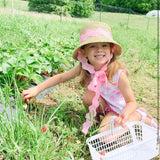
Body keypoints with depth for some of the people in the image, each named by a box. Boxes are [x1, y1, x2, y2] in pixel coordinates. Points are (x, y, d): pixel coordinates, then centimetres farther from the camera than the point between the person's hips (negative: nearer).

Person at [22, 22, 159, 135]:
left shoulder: (118, 73, -32)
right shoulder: (84, 68, -20)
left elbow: (132, 102, -23)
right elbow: (60, 77, -9)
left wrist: (125, 114, -44)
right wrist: (37, 89, -11)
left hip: (117, 108, -3)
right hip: (103, 104, 3)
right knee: (88, 96, -27)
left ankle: (139, 116, -1)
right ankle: (95, 114, 6)